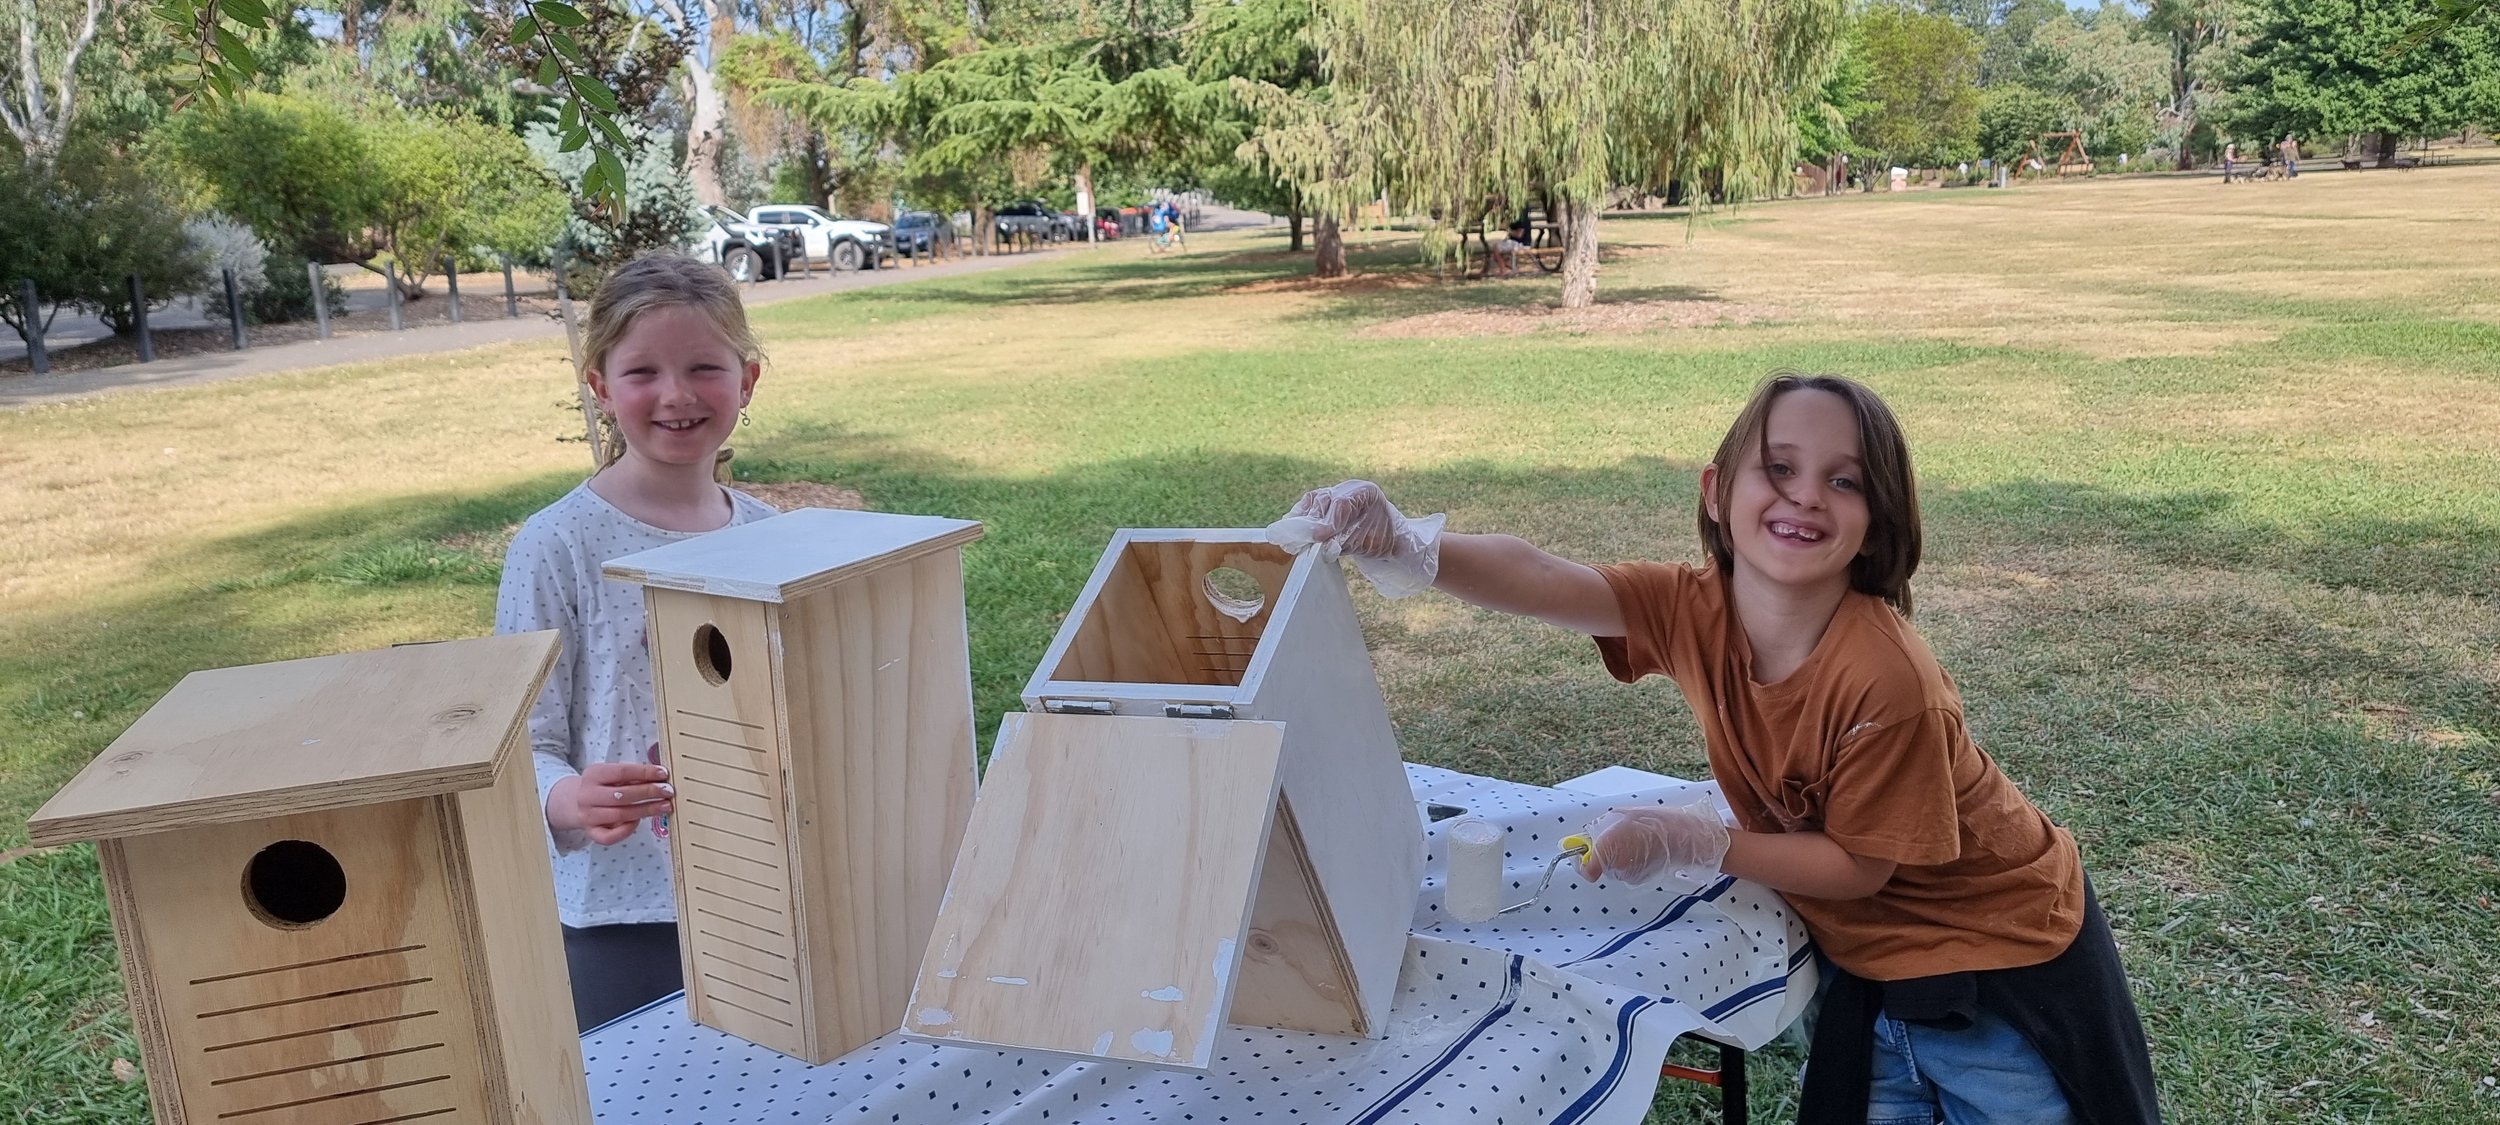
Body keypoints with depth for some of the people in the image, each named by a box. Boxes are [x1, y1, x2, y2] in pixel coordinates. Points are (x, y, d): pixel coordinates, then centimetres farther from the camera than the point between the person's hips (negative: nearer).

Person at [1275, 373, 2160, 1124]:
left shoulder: (1887, 684, -32)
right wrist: (1404, 548, -48)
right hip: (1867, 952, 5)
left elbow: (1859, 865, -21)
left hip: (1991, 949, -4)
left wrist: (1690, 844, -28)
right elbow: (1536, 580, -31)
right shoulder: (1695, 608, -17)